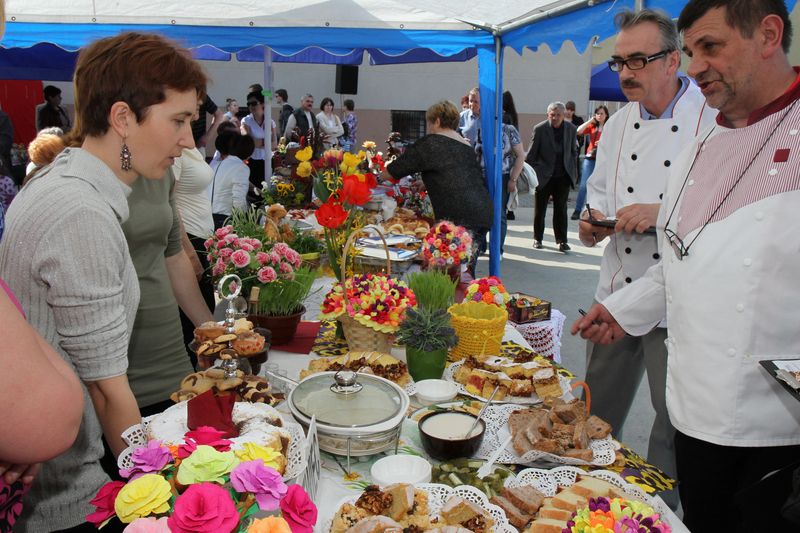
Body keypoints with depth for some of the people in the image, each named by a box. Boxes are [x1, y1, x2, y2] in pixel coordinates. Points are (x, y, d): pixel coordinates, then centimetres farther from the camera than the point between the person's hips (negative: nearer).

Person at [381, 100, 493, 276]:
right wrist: (424, 184, 36)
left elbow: (394, 171, 3)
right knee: (466, 273, 10)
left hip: (461, 218, -8)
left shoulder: (432, 143, -1)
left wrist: (379, 177, 23)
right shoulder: (466, 146, 23)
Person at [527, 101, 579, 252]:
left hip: (563, 176, 2)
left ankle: (562, 240, 10)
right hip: (544, 176, -2)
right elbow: (531, 154, -3)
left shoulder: (570, 128, 2)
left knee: (561, 209, 4)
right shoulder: (539, 129, -7)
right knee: (540, 209, 9)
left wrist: (573, 171, 6)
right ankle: (537, 239, 22)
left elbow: (573, 151, 12)